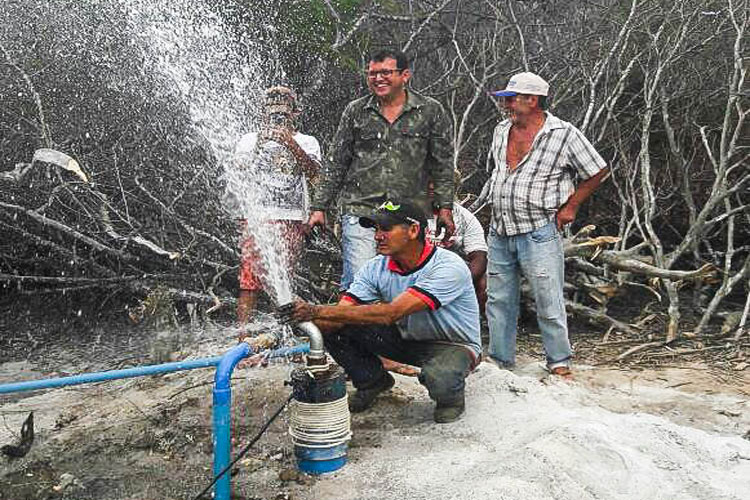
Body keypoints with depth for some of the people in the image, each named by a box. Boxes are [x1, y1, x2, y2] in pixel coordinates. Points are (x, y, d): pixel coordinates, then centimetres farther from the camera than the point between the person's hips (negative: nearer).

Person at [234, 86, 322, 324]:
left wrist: (292, 145, -21)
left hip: (292, 219, 0)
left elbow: (312, 172, -6)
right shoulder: (250, 140, 18)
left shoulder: (306, 142, 13)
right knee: (249, 279, -8)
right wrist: (259, 145, -12)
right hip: (256, 217, 1)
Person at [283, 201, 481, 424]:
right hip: (406, 339, 5)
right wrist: (307, 319, -41)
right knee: (333, 327, -14)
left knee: (439, 379, -40)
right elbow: (342, 312, -17)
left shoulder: (448, 266, -30)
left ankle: (451, 393, -1)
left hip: (454, 345, -5)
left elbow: (391, 313, -39)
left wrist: (318, 311, -43)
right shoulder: (375, 268, -10)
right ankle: (373, 380, 12)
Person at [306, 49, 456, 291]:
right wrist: (319, 207, 7)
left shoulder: (431, 111, 5)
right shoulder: (355, 111, 8)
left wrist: (445, 208, 1)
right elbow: (336, 164, 11)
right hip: (361, 210, 0)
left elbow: (443, 164, 8)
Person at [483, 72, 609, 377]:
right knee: (498, 300, 10)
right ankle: (501, 361, 23)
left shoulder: (564, 134, -7)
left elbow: (597, 172, 1)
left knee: (548, 302, -1)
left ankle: (559, 363, 14)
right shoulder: (501, 130, 10)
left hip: (539, 233, -6)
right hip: (499, 232, 6)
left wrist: (570, 207, 0)